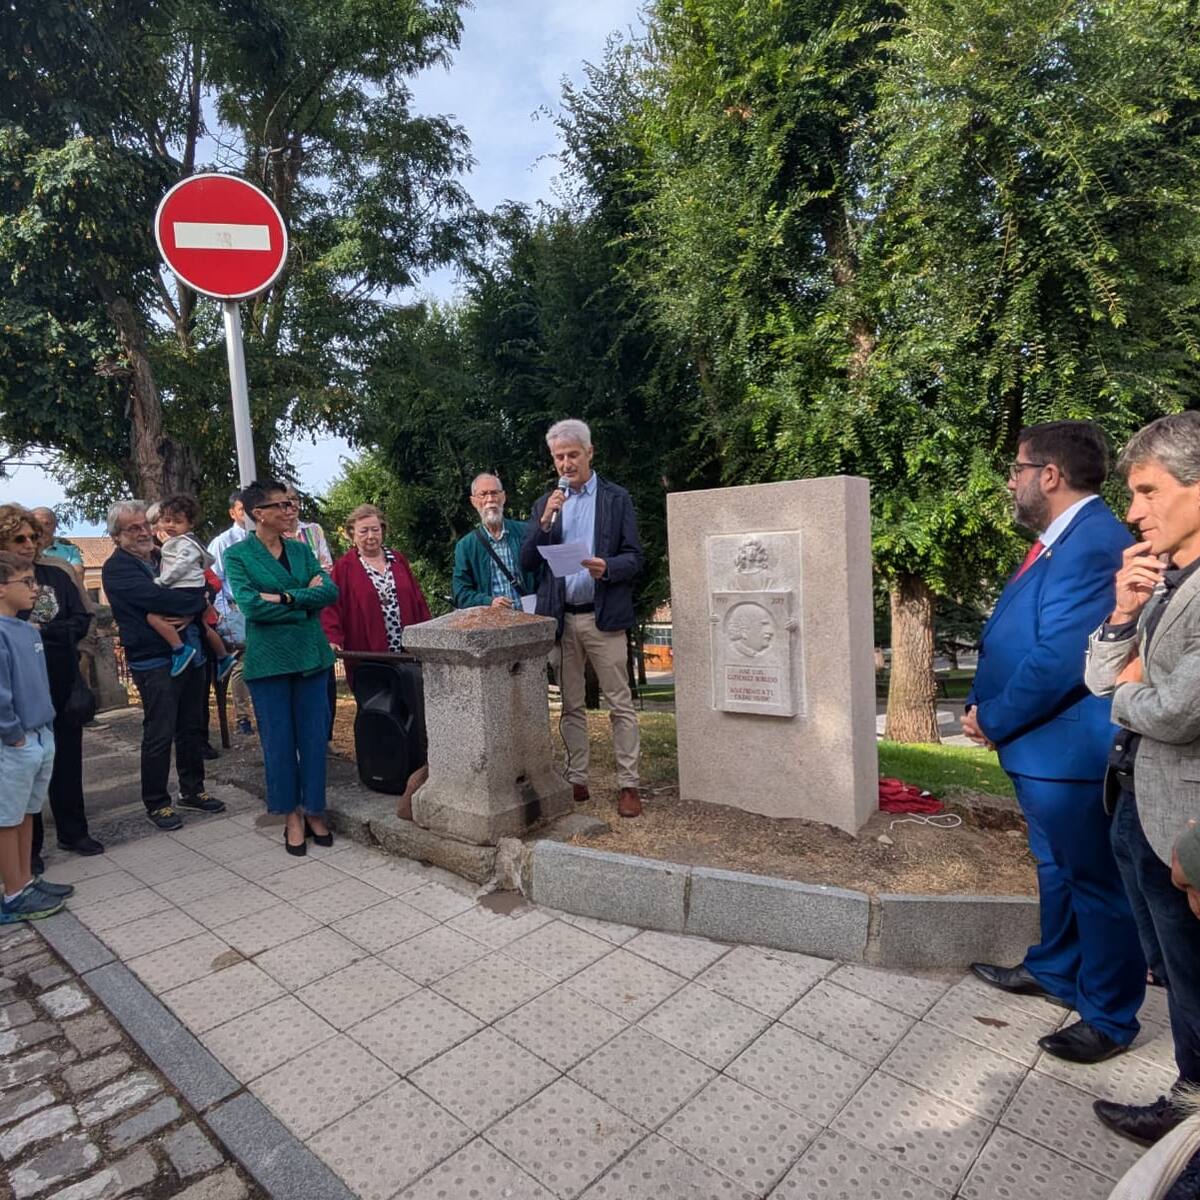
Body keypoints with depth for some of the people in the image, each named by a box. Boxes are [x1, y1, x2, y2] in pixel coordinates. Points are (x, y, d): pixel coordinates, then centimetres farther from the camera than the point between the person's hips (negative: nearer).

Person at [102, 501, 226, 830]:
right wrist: (198, 601, -10)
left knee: (193, 728, 14)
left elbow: (200, 591, 8)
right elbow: (157, 598, -23)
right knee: (159, 735, -1)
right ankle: (156, 803, 13)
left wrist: (191, 613, -13)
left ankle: (192, 790, 28)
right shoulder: (117, 568, -7)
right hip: (154, 663, -7)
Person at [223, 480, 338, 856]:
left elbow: (330, 591, -4)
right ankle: (292, 816, 21)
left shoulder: (301, 550, 9)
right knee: (279, 741, 5)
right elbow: (250, 604, -15)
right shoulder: (237, 554, -2)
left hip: (311, 655, 3)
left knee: (314, 737, 7)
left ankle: (314, 810, 22)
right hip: (269, 659, -3)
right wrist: (306, 601, -10)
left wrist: (284, 597, -15)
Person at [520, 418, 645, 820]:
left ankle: (628, 785, 8)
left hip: (603, 616, -3)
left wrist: (607, 568, -21)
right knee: (571, 706, 11)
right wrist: (545, 521, -9)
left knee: (621, 703, 0)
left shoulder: (617, 499, 4)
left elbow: (634, 557, -1)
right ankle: (577, 781, 21)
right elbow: (527, 563, 5)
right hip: (560, 618, 3)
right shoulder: (545, 504, 12)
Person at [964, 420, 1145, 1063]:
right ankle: (1054, 971, 44)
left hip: (1070, 750, -10)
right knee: (1056, 868, 25)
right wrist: (985, 710, 4)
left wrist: (992, 720, -15)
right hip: (1041, 747, 10)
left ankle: (1109, 1017, 26)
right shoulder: (1058, 539, 10)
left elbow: (1060, 660, -27)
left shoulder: (1093, 542, -22)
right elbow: (1014, 638, 14)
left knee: (1095, 881, 8)